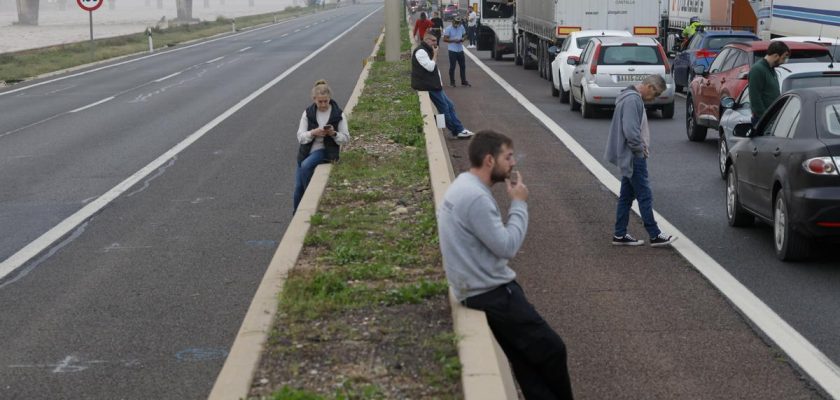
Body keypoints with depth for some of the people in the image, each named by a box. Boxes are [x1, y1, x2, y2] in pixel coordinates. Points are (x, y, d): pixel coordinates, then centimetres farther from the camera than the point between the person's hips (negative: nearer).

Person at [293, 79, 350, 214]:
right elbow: (300, 136, -3)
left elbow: (346, 139, -2)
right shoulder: (308, 113, 1)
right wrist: (313, 133, -22)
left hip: (326, 151, -3)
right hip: (306, 151, 3)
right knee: (298, 187, -2)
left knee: (306, 166, -31)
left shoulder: (338, 114, -4)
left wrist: (334, 133, -22)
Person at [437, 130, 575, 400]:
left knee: (528, 359, 12)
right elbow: (507, 247, -21)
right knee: (551, 349, -4)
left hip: (486, 288, 11)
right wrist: (519, 204, -12)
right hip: (489, 293, -11)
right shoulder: (475, 197, -24)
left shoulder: (466, 186, 11)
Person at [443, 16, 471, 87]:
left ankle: (464, 81, 18)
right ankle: (452, 82, 10)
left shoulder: (461, 27, 5)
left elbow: (464, 35, 16)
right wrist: (454, 40, -22)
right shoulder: (448, 29, -11)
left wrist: (463, 39, -7)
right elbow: (445, 39, -13)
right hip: (452, 50, -5)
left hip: (460, 49, 5)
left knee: (463, 66, 8)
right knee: (452, 67, 1)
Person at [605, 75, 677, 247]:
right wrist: (640, 148, -14)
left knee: (627, 196, 12)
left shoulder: (635, 98, 15)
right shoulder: (633, 100, -19)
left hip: (629, 157, 11)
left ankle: (620, 235, 16)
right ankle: (655, 236, -3)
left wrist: (641, 147, 11)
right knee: (645, 196, -6)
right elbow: (630, 130, -26)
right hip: (634, 157, -11)